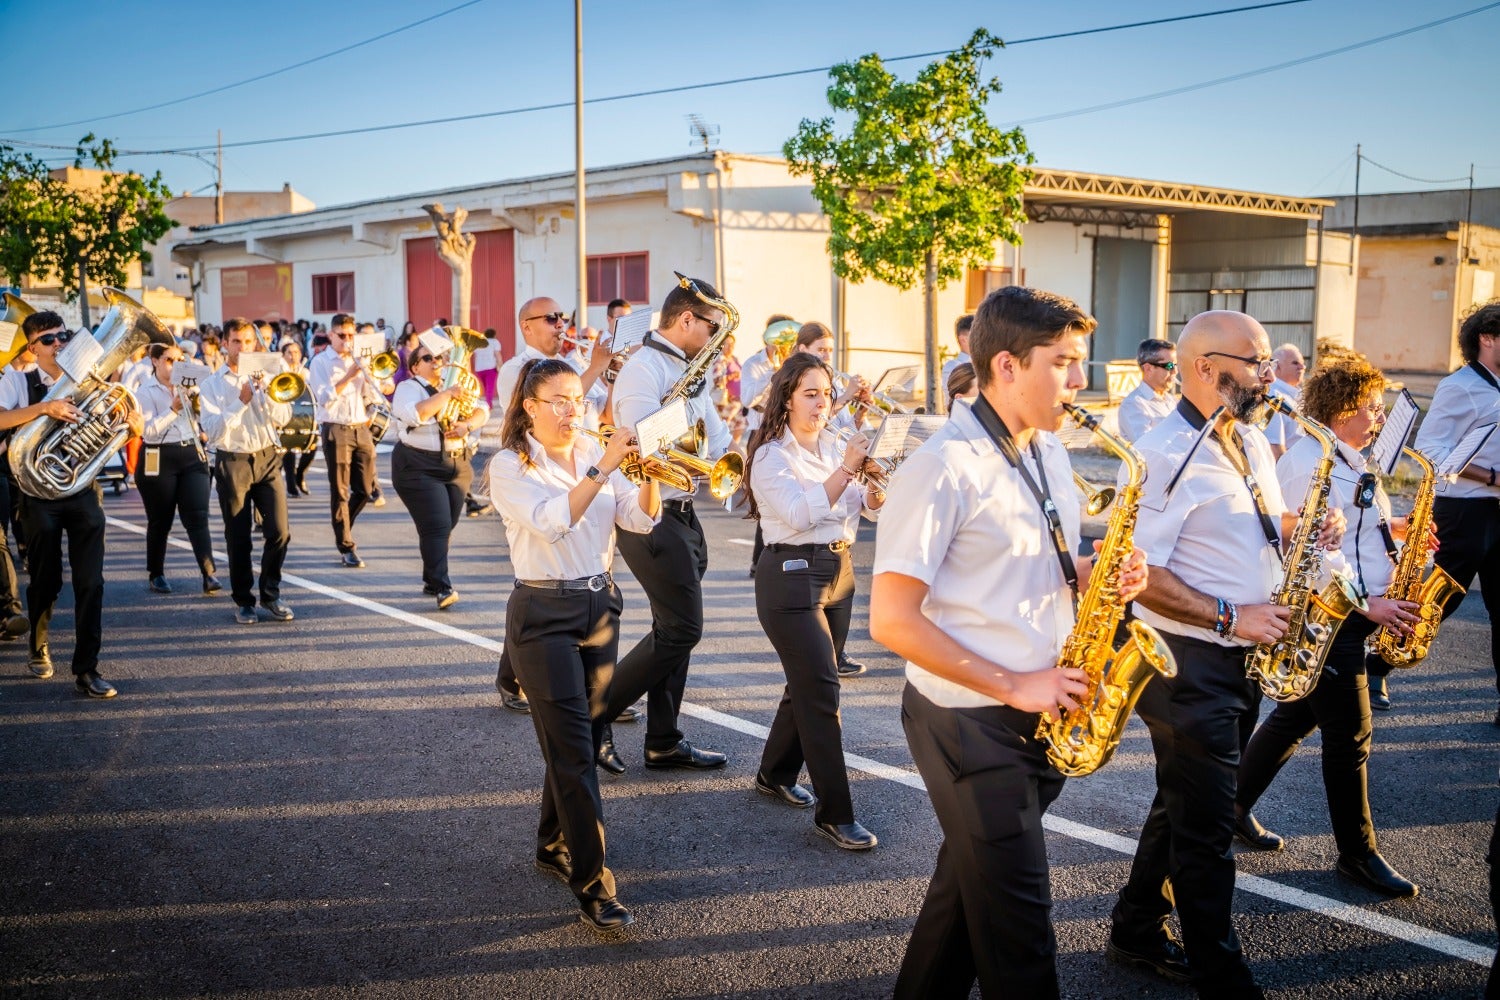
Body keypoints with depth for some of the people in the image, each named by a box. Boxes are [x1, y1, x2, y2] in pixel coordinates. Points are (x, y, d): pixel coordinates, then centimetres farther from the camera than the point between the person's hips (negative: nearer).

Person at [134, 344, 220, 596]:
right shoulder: (145, 393, -1)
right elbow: (148, 430, -12)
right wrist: (173, 409, -21)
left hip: (192, 454, 3)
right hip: (159, 459, -3)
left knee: (198, 516, -8)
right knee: (160, 520, 7)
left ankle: (208, 574, -14)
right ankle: (156, 574, 22)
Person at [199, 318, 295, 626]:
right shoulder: (211, 385, 3)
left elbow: (282, 418, -2)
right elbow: (213, 431, -9)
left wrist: (264, 391, -14)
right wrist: (241, 402, -15)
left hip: (267, 459, 2)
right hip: (232, 462, -1)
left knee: (279, 532, -5)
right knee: (238, 537, 4)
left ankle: (270, 594, 12)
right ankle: (243, 600, 17)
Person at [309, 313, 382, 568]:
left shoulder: (358, 361, 14)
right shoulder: (320, 362, -1)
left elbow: (374, 398, 10)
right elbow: (324, 398, -13)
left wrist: (368, 375, -7)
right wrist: (347, 377, -20)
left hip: (361, 429, 5)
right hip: (336, 430, -5)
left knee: (366, 489, 5)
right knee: (340, 491, -1)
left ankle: (343, 529, 28)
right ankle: (346, 548, 4)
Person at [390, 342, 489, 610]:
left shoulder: (455, 385, 14)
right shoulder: (408, 388, -3)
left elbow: (481, 410, 6)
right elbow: (416, 414, -23)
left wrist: (467, 425, -14)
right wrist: (447, 394, -21)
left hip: (458, 465, 6)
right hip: (420, 468, -6)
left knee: (446, 527, 9)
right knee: (436, 527, -14)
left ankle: (430, 580, 24)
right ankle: (442, 588, -16)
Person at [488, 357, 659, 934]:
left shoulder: (593, 455, 8)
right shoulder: (510, 467, -8)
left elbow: (640, 520, -2)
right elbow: (551, 519, -26)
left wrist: (648, 476, -20)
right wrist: (602, 468, -31)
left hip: (599, 605, 6)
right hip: (544, 615, -6)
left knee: (586, 735, 14)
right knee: (573, 750, -8)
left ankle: (553, 846, 34)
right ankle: (593, 886, -4)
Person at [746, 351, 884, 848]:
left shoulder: (835, 447, 9)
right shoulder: (772, 456, -9)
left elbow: (871, 507, 4)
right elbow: (799, 514, -23)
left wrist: (877, 482, -17)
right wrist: (845, 469, -28)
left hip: (838, 571, 7)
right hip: (792, 578, -7)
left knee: (809, 682, 15)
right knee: (822, 688, -10)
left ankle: (776, 773, 35)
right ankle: (834, 813, -6)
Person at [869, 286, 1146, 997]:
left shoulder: (1049, 453, 8)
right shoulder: (943, 468, -19)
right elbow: (892, 621, -21)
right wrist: (1013, 686, -20)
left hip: (1040, 716, 8)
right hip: (970, 720, -8)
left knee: (971, 883, 21)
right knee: (1018, 919, 1)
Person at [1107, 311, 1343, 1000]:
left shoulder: (1252, 444, 10)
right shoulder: (1164, 454, -19)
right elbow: (1137, 574, -23)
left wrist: (1306, 529, 0)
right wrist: (1230, 617, -23)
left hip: (1242, 659, 9)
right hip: (1189, 664, -9)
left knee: (1184, 807, 20)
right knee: (1206, 826, 1)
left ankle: (1138, 935, 35)